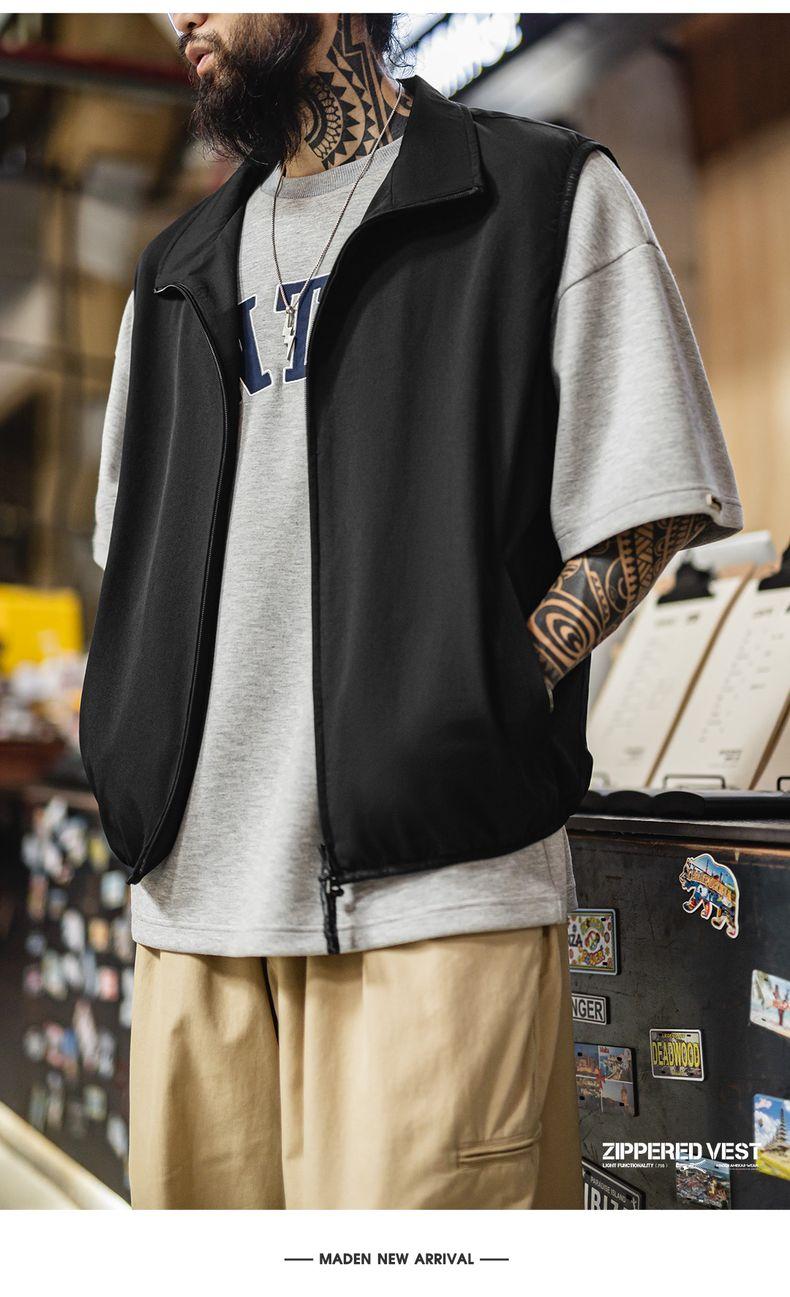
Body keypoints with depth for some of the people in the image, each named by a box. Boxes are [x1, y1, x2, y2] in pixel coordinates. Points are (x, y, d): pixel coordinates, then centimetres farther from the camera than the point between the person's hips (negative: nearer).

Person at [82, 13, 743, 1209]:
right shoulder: (178, 274, 22)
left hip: (431, 890, -5)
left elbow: (639, 519, 0)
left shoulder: (549, 198, 5)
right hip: (195, 898, 6)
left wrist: (462, 728, -11)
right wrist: (149, 772, 7)